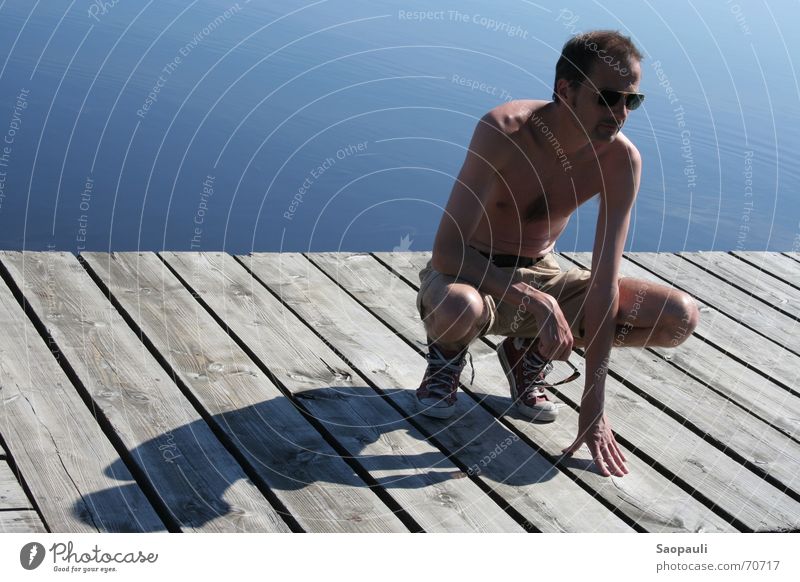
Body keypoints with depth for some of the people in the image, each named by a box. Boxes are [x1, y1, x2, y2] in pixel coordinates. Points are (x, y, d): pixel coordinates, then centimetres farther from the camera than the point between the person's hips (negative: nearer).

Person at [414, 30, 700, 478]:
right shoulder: (503, 131, -27)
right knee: (458, 307, -43)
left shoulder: (621, 160, -17)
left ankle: (530, 354, 7)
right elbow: (447, 252, -32)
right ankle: (447, 354, -2)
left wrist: (594, 407, -22)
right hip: (471, 272, -4)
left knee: (681, 317, -13)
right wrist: (533, 300, -45)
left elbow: (604, 282, -18)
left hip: (540, 274, 4)